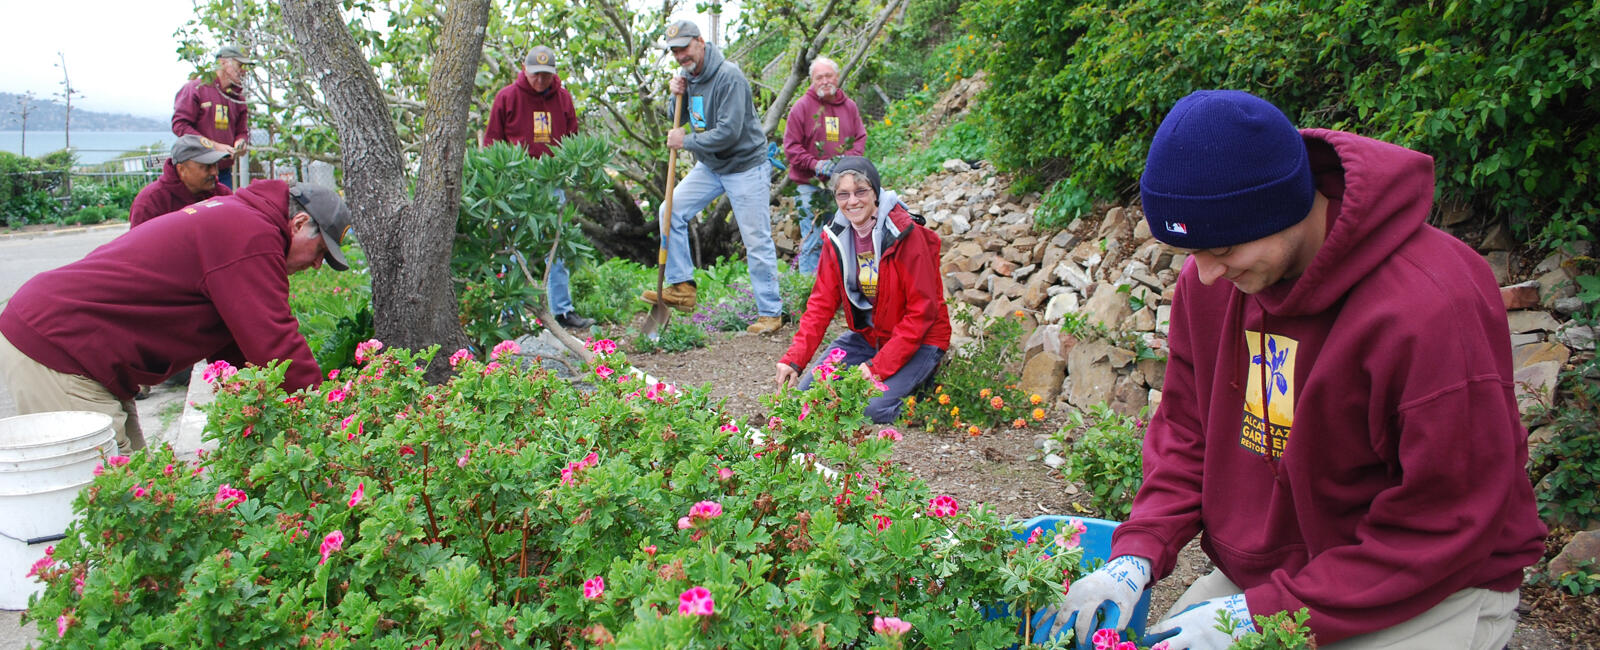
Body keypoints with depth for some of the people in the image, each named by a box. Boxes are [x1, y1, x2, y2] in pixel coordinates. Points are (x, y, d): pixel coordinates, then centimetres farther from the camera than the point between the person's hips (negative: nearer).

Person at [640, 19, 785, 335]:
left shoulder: (728, 77, -22)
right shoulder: (688, 75, 4)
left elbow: (729, 132, -28)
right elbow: (680, 122, 12)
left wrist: (687, 141, -18)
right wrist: (677, 96, -7)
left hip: (745, 165, -8)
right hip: (710, 166, 8)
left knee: (756, 241, -6)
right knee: (672, 211, -1)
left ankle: (770, 312, 4)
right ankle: (681, 288, 7)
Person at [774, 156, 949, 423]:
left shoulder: (907, 234, -21)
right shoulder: (837, 236, -3)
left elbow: (921, 311, -20)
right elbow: (822, 301, -2)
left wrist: (879, 367, -25)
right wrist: (793, 359, -15)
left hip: (918, 340, -6)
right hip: (866, 336, 6)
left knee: (875, 408, -25)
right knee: (808, 391, -7)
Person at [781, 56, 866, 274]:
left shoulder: (849, 106, 9)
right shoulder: (802, 106, -1)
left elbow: (860, 138, 13)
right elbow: (791, 146, -3)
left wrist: (849, 158, -8)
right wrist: (815, 164, -17)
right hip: (810, 185, -3)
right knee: (813, 241, -5)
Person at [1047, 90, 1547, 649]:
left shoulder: (1431, 310, -27)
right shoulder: (1209, 278, -7)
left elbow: (1445, 530, -21)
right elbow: (1186, 430, 5)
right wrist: (1137, 555, -11)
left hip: (1427, 594, -4)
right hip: (1256, 573, 5)